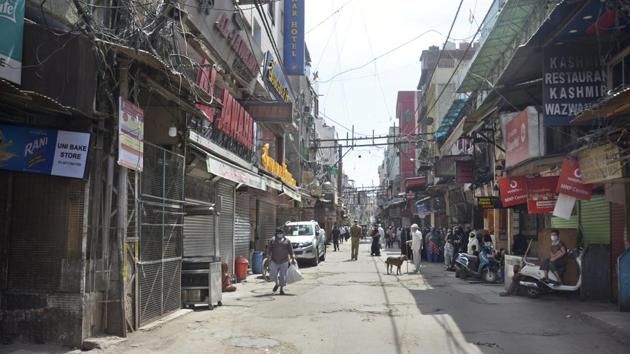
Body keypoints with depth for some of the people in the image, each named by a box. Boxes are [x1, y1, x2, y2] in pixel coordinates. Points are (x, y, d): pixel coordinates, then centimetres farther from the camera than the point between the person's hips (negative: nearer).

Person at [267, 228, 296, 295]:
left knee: (283, 276, -1)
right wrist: (268, 258, -4)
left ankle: (281, 289, 12)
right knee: (273, 275, -4)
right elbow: (269, 250, 6)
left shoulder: (287, 241, 6)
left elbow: (291, 251, 6)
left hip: (284, 262, 0)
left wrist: (293, 259, -1)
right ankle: (277, 284, 26)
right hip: (274, 262, 1)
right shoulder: (273, 241, 7)